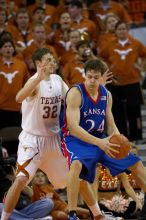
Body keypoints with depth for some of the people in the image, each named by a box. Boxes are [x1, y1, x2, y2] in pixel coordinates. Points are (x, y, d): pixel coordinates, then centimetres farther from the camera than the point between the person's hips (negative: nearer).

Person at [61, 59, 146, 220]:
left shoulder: (106, 95, 3)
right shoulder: (75, 93, -18)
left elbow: (111, 125, 10)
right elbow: (73, 127, -27)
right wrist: (98, 143, -37)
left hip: (100, 140, 7)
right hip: (77, 140, -7)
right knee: (76, 164, -40)